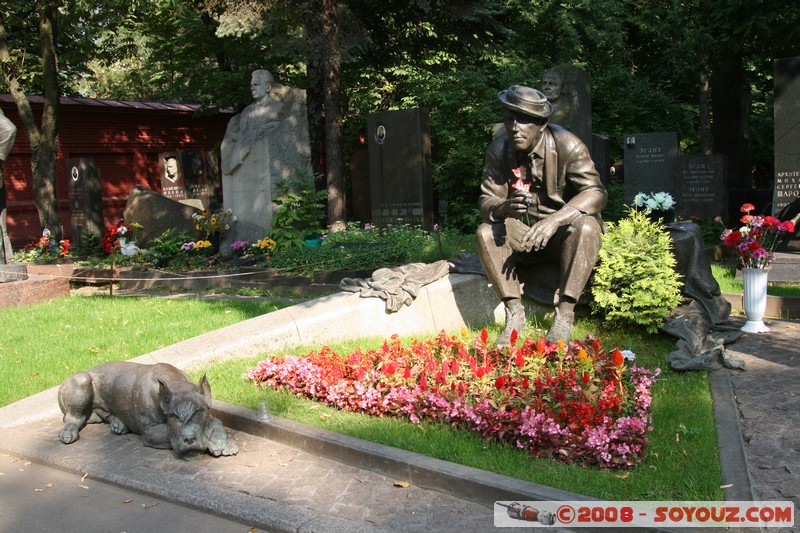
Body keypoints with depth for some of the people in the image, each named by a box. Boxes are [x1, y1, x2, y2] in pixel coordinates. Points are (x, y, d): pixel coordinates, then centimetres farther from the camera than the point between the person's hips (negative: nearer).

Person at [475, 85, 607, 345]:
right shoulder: (499, 150, -6)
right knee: (485, 233, -23)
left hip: (564, 235, -3)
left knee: (585, 227, -35)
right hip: (524, 235, 3)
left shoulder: (566, 145, -16)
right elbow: (486, 200, -8)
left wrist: (555, 220, -39)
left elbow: (596, 192, -23)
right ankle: (514, 311, -22)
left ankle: (564, 314, -30)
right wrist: (504, 208, -34)